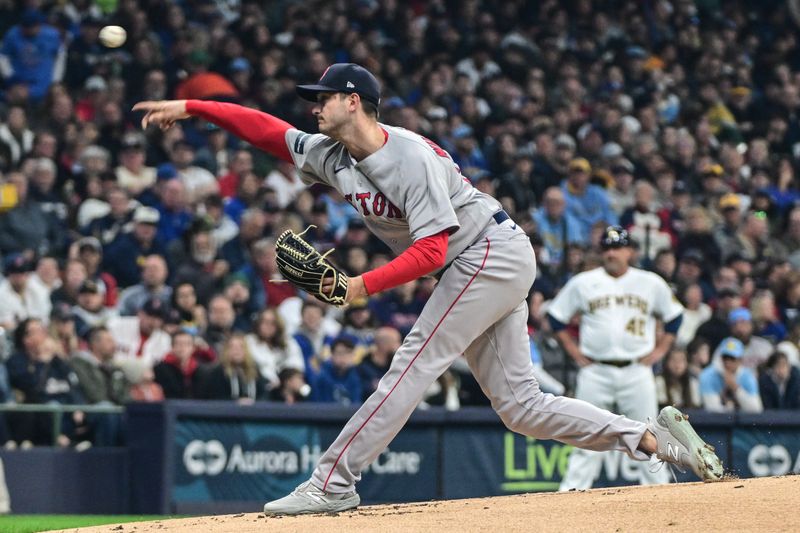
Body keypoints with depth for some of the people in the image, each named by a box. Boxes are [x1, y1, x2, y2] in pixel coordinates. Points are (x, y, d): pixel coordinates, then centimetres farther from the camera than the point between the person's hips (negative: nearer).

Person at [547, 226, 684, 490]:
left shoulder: (651, 283, 6)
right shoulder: (583, 283, 5)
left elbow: (674, 315, 18)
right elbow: (556, 314, 13)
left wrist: (660, 349, 8)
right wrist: (573, 349, 6)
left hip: (637, 371, 0)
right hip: (595, 372, 0)